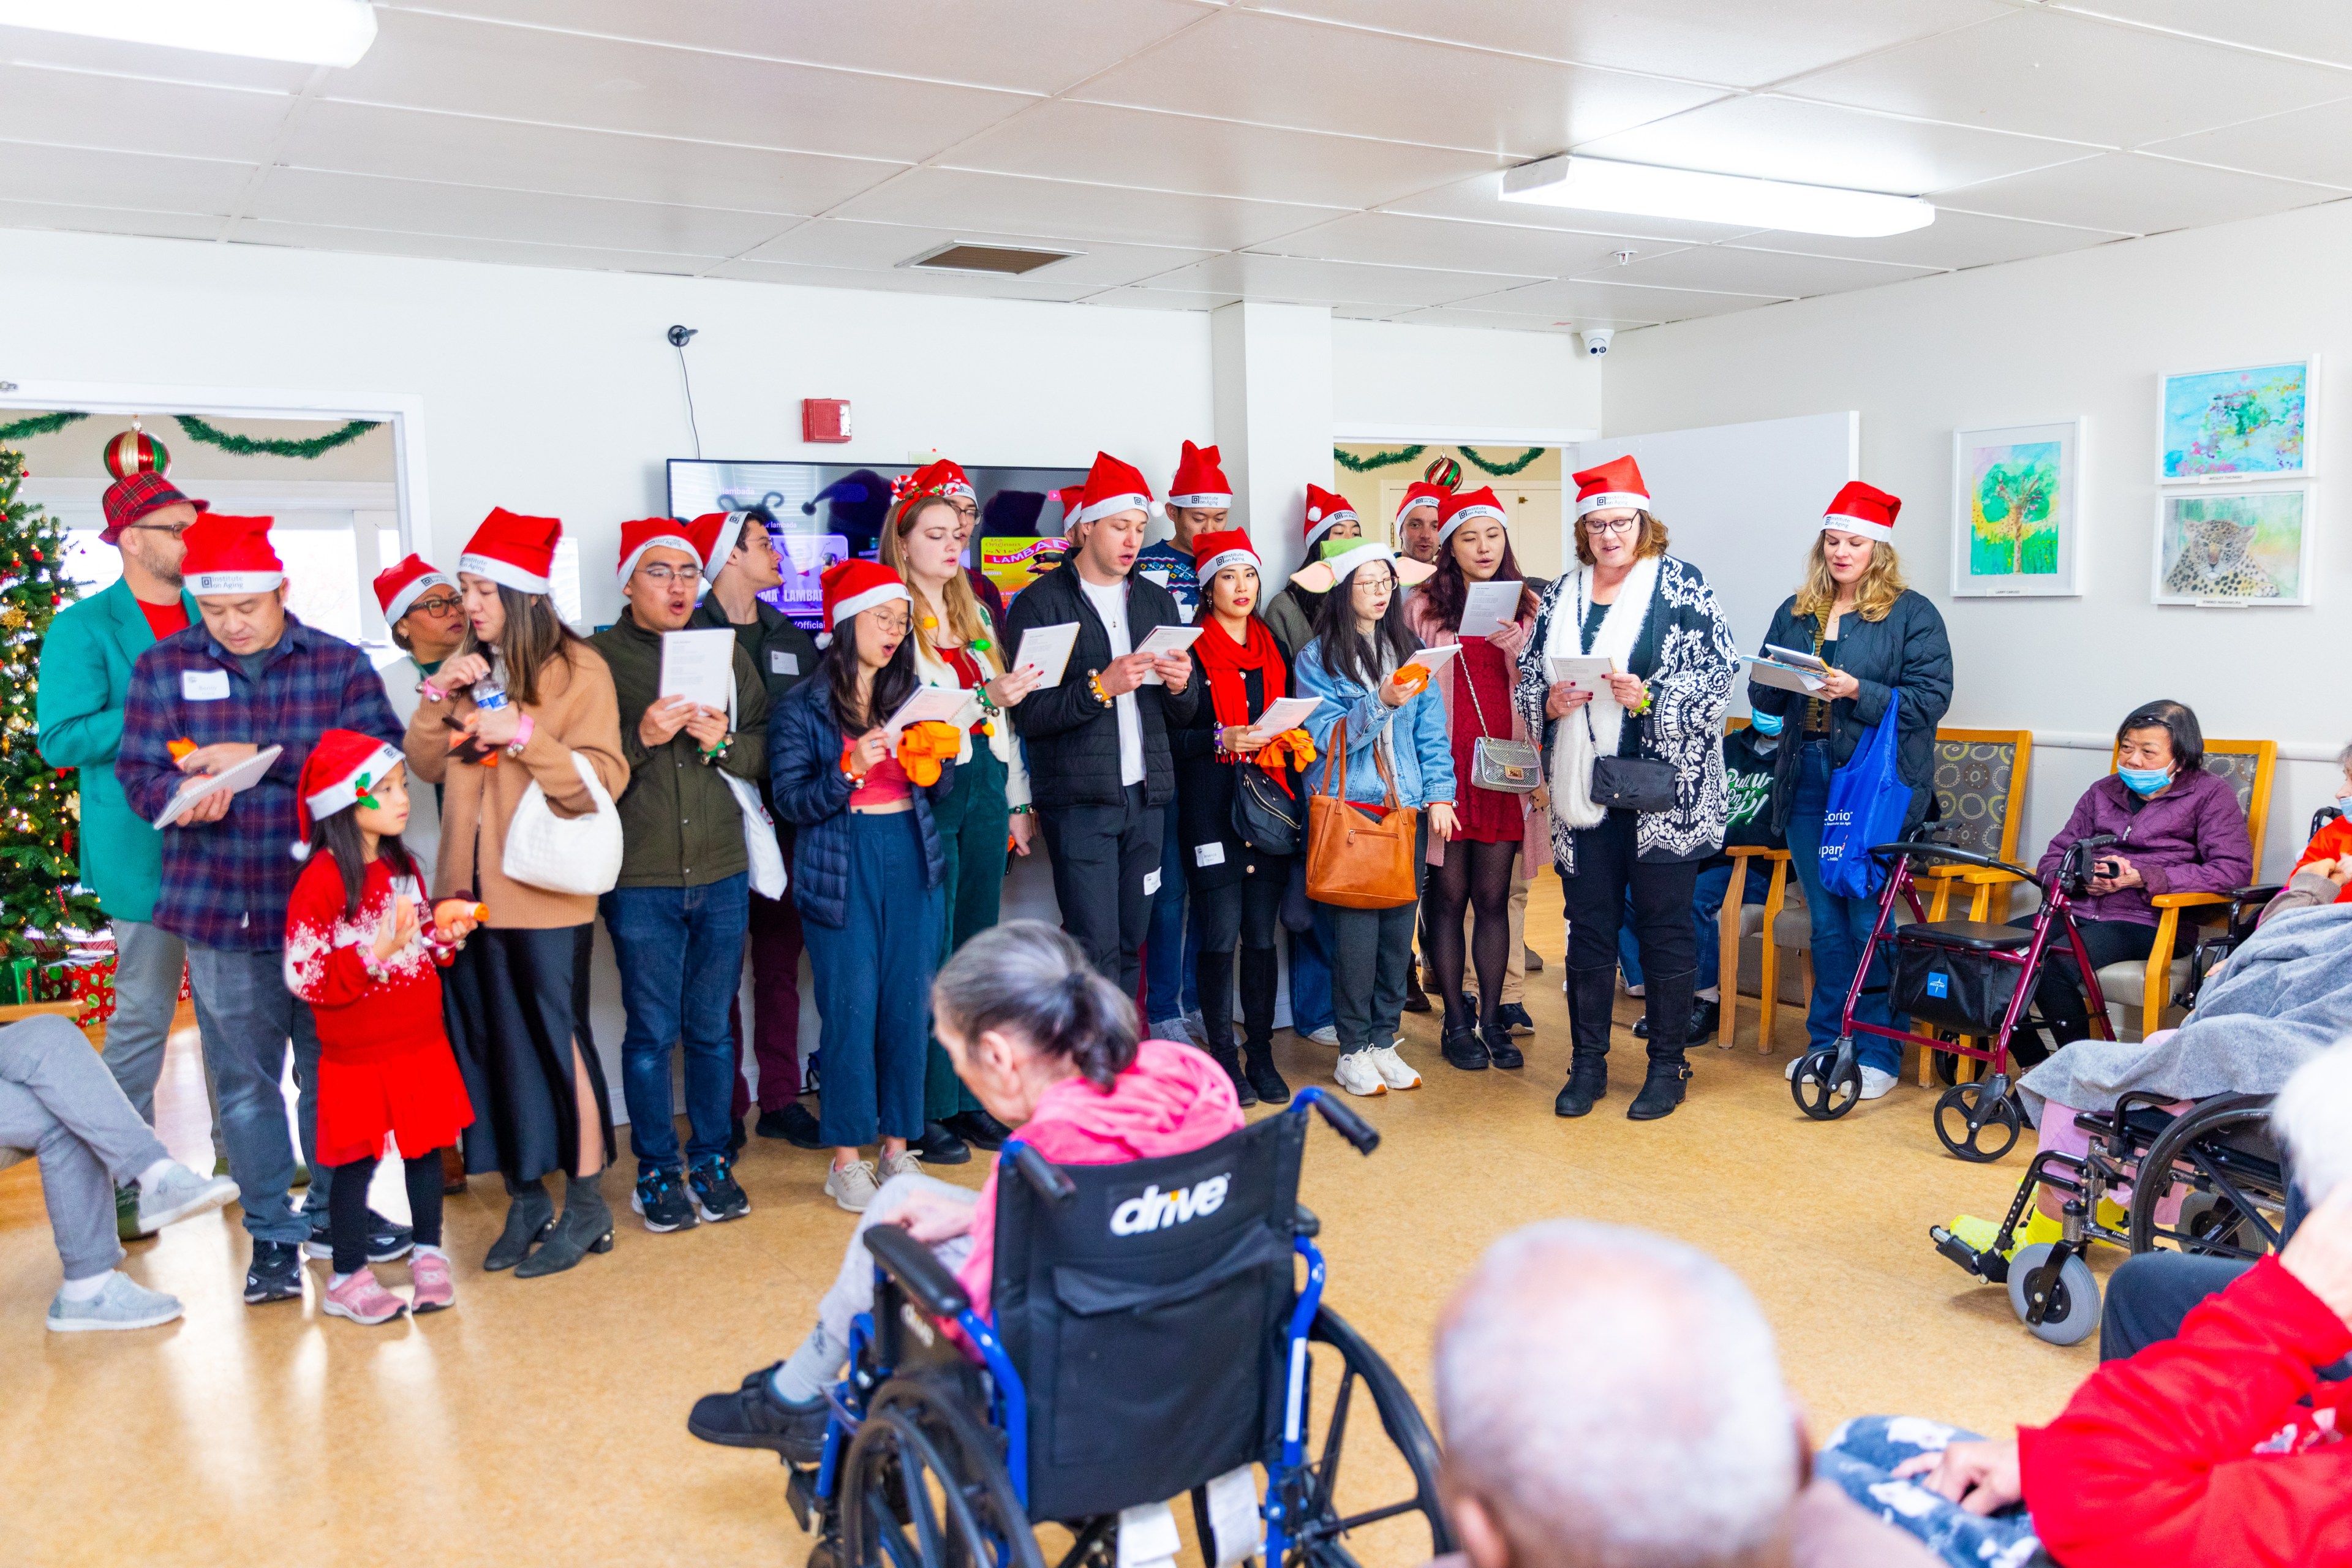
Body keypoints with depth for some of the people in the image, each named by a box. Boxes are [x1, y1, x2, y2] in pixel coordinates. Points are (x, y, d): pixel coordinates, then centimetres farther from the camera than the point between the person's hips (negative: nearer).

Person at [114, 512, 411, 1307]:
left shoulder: (339, 662, 2)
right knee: (244, 1078, 7)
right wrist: (182, 797, -20)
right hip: (220, 908, 0)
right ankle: (271, 1233, 21)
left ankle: (335, 1209, 29)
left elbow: (378, 751, -10)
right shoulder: (164, 666, 5)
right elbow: (139, 772, 2)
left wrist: (262, 754, -17)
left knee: (332, 1066, 11)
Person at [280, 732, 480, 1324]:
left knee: (428, 1146, 12)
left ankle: (428, 1255, 27)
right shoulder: (323, 879, -16)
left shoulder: (404, 866, 8)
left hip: (421, 1042, 6)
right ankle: (348, 1278, 19)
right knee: (356, 1161, 4)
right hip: (359, 1054, -6)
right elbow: (306, 976, -19)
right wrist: (377, 952, -27)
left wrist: (444, 928, 1)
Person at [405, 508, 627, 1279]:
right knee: (489, 1042, 10)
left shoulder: (577, 668, -7)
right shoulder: (469, 670, 13)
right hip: (469, 887, 6)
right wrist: (436, 697, -3)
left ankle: (586, 1202, 12)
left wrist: (526, 733, -22)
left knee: (559, 1038, 0)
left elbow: (604, 779, -13)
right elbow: (425, 767, 11)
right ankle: (525, 1197, 22)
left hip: (544, 892, -6)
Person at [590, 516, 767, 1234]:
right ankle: (657, 1172, 20)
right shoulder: (596, 659, -1)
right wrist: (642, 738, -19)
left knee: (712, 1027, 11)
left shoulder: (727, 652, 10)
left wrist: (724, 743, -10)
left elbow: (766, 750, 9)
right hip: (639, 879, -3)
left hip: (721, 873, 3)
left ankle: (712, 1161, 25)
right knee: (651, 1031, 5)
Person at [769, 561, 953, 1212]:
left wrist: (941, 757, -7)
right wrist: (850, 771, -21)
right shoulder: (802, 710, 0)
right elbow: (791, 801, -7)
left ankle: (898, 1146, 18)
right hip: (841, 871, -4)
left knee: (908, 1006, 6)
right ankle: (847, 1159, 10)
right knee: (852, 1011, -3)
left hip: (913, 864, 4)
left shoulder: (912, 695, 12)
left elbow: (939, 792, 14)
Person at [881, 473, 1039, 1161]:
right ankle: (927, 1111, 6)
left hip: (985, 792, 7)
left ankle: (973, 1097, 19)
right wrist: (987, 696, -22)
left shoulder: (975, 613, 17)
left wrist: (1019, 802, 17)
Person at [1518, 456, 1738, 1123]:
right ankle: (1588, 1061, 22)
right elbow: (1529, 677, 14)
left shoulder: (1682, 586, -2)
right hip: (1583, 791, 4)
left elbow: (1716, 677, -8)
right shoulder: (1561, 594, 11)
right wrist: (1549, 702, -7)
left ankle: (1667, 1065, 17)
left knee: (1665, 925, 4)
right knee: (1589, 926, 10)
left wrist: (1649, 698, -22)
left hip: (1664, 791, -4)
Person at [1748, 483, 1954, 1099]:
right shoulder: (1795, 612, 15)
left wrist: (1858, 692, -21)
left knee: (1870, 921, -4)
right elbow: (1766, 700, 17)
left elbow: (1930, 698, -8)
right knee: (1826, 921, 11)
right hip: (1807, 781, 5)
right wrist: (1773, 686, -6)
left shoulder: (1912, 614, 0)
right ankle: (1826, 1043, 21)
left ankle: (1878, 1053, 7)